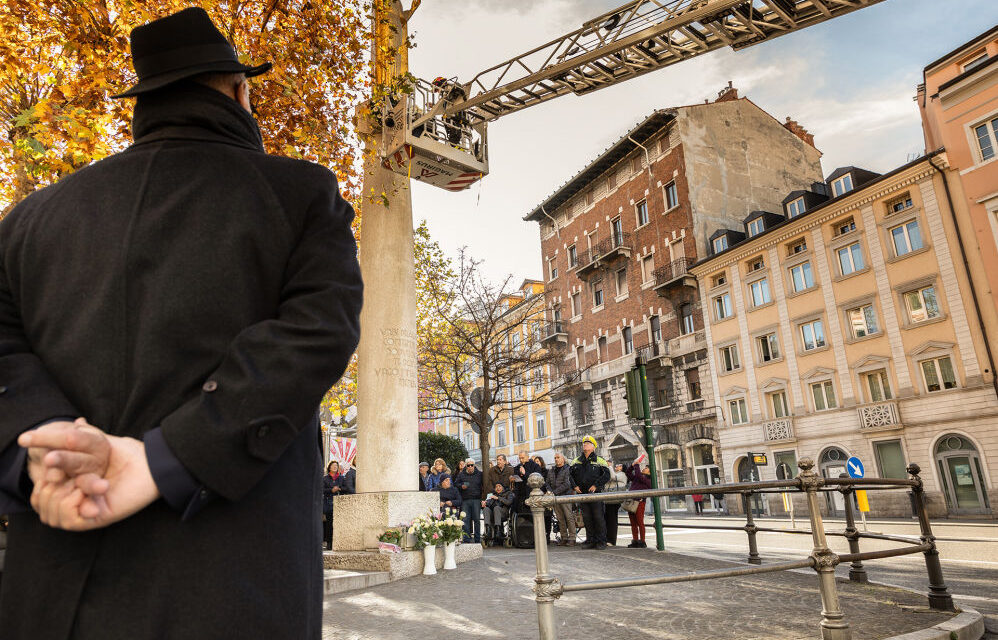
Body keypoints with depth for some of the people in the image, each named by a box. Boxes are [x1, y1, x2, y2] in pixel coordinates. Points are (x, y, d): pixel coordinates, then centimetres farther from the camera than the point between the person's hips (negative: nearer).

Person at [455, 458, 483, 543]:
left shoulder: (480, 474, 10)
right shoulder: (461, 475, 11)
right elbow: (456, 484, 14)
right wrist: (461, 486, -7)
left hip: (476, 500, 0)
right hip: (465, 500, 1)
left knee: (477, 519, 2)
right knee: (466, 519, 0)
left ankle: (477, 539, 10)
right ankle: (467, 538, 8)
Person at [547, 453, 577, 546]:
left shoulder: (567, 470, -3)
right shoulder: (551, 471, 16)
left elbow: (566, 484, -12)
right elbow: (548, 483, 12)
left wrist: (555, 492, -15)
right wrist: (550, 492, -8)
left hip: (565, 496, -5)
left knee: (569, 517, -7)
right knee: (560, 519, 7)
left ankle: (572, 538, -3)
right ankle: (564, 537, 12)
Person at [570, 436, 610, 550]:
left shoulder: (599, 461, -1)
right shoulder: (576, 461, 12)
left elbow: (606, 475, -7)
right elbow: (570, 475, 16)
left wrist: (596, 485, -13)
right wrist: (574, 486, 2)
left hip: (596, 493, -4)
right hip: (582, 493, 4)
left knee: (598, 518, -3)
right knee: (586, 518, 8)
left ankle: (601, 541, 6)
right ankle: (590, 540, 18)